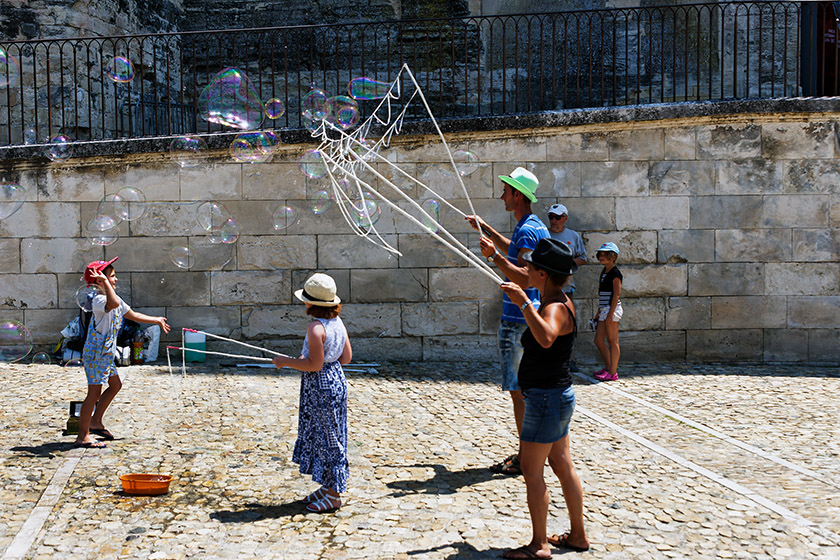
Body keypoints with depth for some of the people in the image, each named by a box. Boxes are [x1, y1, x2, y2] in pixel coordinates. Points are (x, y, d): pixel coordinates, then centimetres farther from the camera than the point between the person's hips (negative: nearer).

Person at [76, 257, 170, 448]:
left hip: (106, 353, 10)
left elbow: (132, 315, 24)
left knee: (115, 385, 20)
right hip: (96, 353, -10)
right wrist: (105, 282, -36)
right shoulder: (99, 299, -20)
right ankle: (83, 437, -2)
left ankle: (96, 422, 29)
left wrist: (156, 320, 30)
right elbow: (113, 303, -45)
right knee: (94, 392, -8)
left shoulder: (113, 297, 12)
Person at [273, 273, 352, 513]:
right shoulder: (337, 322, 5)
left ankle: (333, 496, 9)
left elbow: (315, 364, -22)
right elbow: (346, 357, 9)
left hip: (321, 386, -9)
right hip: (335, 379, 9)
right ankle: (327, 487, 28)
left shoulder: (316, 327, -21)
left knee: (326, 438, 0)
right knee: (326, 437, 18)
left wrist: (287, 362, -12)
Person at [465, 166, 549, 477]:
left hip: (518, 320, -11)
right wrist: (485, 229, 39)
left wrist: (495, 256, -28)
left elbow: (524, 277, -27)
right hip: (529, 315, 11)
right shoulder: (536, 226, 15)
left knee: (519, 391, -6)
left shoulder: (527, 230, -17)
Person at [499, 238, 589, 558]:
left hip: (547, 399, -10)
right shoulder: (555, 302, 8)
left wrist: (524, 303, -41)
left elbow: (546, 338, -45)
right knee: (562, 466, 17)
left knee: (531, 470, -2)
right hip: (553, 397, 10)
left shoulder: (556, 309, -22)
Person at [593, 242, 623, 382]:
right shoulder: (604, 271, 15)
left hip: (612, 310, -9)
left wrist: (610, 314, -20)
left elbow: (616, 294, -16)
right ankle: (608, 367, 23)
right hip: (604, 310, 9)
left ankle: (612, 372, 2)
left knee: (612, 341, -3)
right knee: (598, 340, 10)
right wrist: (599, 311, 21)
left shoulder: (615, 273, -11)